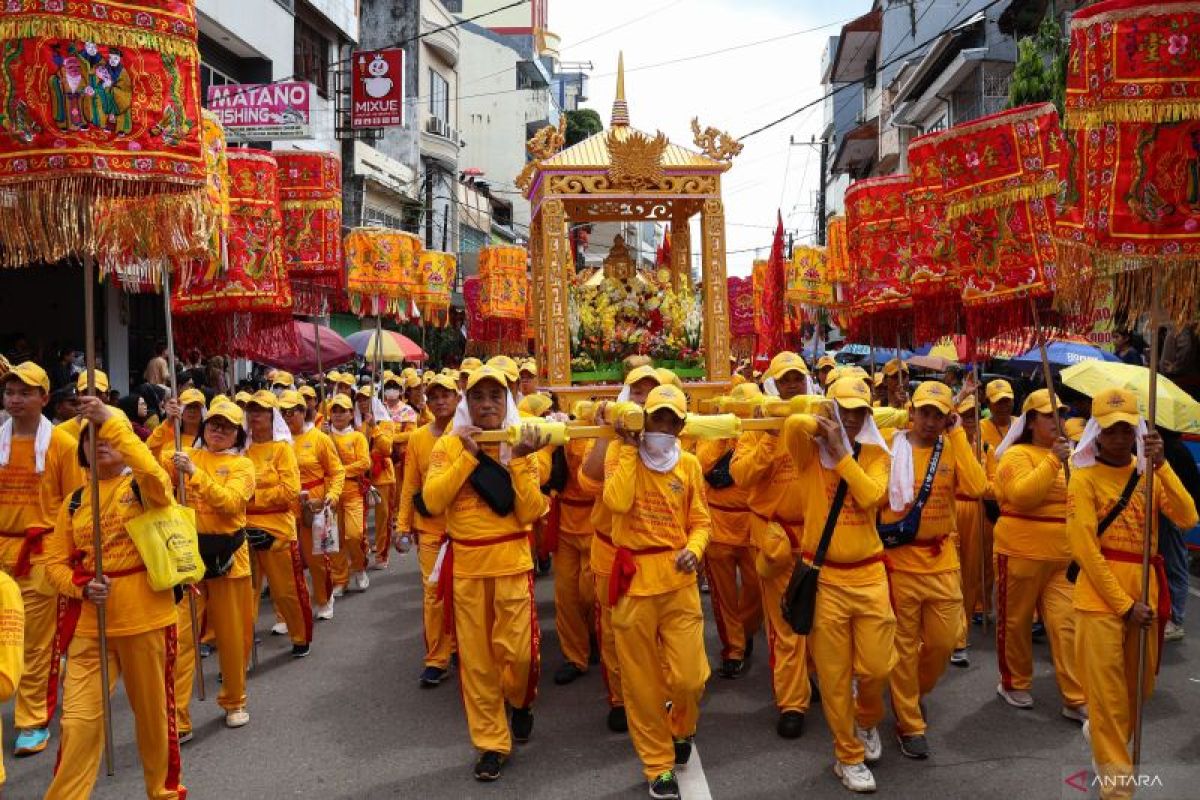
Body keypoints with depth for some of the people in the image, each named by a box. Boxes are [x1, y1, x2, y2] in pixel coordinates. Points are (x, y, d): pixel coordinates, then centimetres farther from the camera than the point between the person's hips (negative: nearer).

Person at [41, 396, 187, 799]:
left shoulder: (142, 487, -3)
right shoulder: (75, 500, 9)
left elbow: (157, 478, -29)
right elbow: (55, 562, 8)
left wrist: (113, 422, -29)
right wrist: (82, 587, -13)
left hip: (145, 615, -3)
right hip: (88, 622, 3)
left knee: (154, 710, 11)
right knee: (79, 720, 0)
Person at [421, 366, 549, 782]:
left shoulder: (521, 446, 0)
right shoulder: (449, 446, 0)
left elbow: (531, 513, -9)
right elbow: (432, 501, -15)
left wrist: (520, 462, -17)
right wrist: (468, 455, -18)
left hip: (512, 562, 0)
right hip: (466, 564, 1)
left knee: (519, 651, -2)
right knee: (475, 658, 6)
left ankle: (521, 701, 31)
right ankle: (491, 742, 21)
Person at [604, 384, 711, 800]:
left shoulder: (690, 464, 6)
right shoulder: (623, 458, 0)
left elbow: (701, 521, 7)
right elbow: (618, 502, -19)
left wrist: (693, 550, -13)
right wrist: (629, 449, -12)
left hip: (678, 578, 1)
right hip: (633, 578, -1)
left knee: (688, 676, -2)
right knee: (642, 680, 7)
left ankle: (682, 729, 32)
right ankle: (658, 763, 24)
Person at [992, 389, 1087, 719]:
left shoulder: (1066, 454, 11)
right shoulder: (1017, 455, -9)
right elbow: (1022, 495, -27)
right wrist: (1053, 460, -29)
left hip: (1061, 557, 5)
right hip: (1021, 553, -5)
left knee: (1066, 624, 1)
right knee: (1016, 622, 9)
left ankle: (1076, 700, 6)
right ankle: (1014, 683, 27)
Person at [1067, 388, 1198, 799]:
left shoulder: (1147, 472, 7)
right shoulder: (1085, 477, -8)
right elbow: (1085, 550, -12)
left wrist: (1162, 466, -18)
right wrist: (1124, 604, -13)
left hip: (1146, 592, 5)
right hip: (1101, 597, -5)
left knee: (1140, 687, 19)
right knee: (1108, 693, 0)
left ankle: (1102, 734, 45)